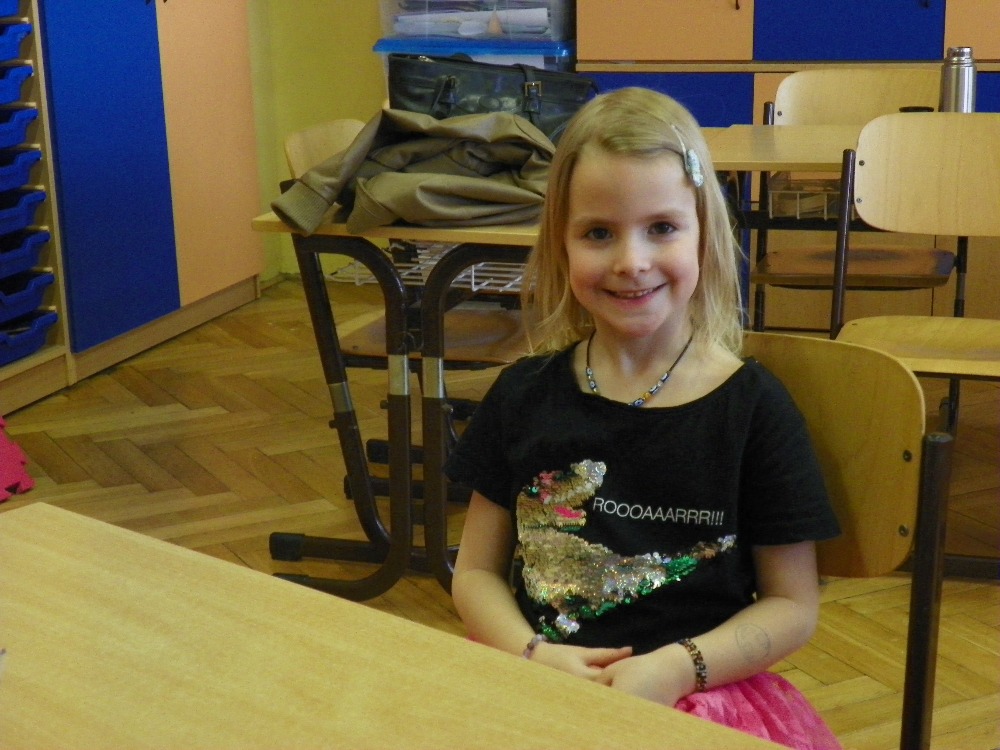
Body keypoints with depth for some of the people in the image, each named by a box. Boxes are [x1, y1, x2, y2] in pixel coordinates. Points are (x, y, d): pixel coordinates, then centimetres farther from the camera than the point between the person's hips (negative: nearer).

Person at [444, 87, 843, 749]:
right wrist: (532, 655, -10)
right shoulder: (524, 395, 4)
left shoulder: (754, 406, -2)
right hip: (539, 692, 1)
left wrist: (678, 668, -14)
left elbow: (793, 606, 1)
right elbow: (476, 572, 8)